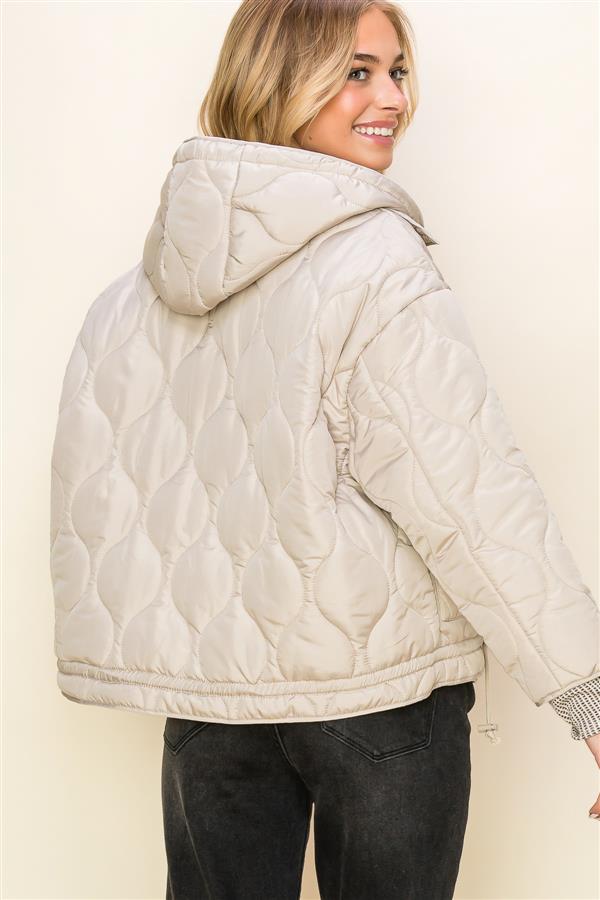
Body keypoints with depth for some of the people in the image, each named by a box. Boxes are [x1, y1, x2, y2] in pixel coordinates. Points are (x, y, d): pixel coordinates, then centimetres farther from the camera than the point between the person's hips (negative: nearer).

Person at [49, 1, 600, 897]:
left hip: (208, 690, 5)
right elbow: (472, 494, -19)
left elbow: (91, 479, 7)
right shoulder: (377, 261, -16)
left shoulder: (145, 282, 3)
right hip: (378, 687, -5)